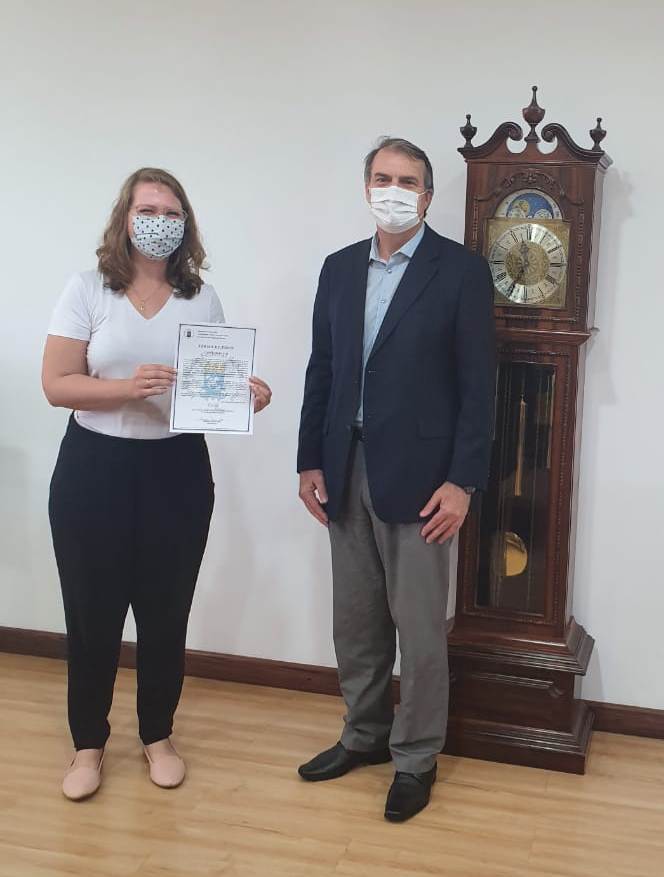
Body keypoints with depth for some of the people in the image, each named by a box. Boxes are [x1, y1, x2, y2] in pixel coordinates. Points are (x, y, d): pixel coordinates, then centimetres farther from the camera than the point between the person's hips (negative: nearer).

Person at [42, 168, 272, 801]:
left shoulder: (203, 300, 5)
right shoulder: (87, 290, -3)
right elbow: (56, 384, -9)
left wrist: (247, 395, -14)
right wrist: (128, 388, -24)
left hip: (177, 471, 2)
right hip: (95, 469, -2)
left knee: (165, 612, 10)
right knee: (92, 613, 6)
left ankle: (157, 736, 30)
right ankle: (88, 744, 25)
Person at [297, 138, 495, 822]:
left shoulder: (460, 271, -5)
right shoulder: (339, 268, 10)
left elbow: (477, 384, -8)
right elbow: (321, 371, 11)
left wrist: (462, 481, -12)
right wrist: (310, 461, 7)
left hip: (417, 475, -5)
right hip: (346, 471, 5)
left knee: (419, 627, 3)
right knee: (356, 621, 15)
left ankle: (416, 758, 20)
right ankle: (364, 734, 33)